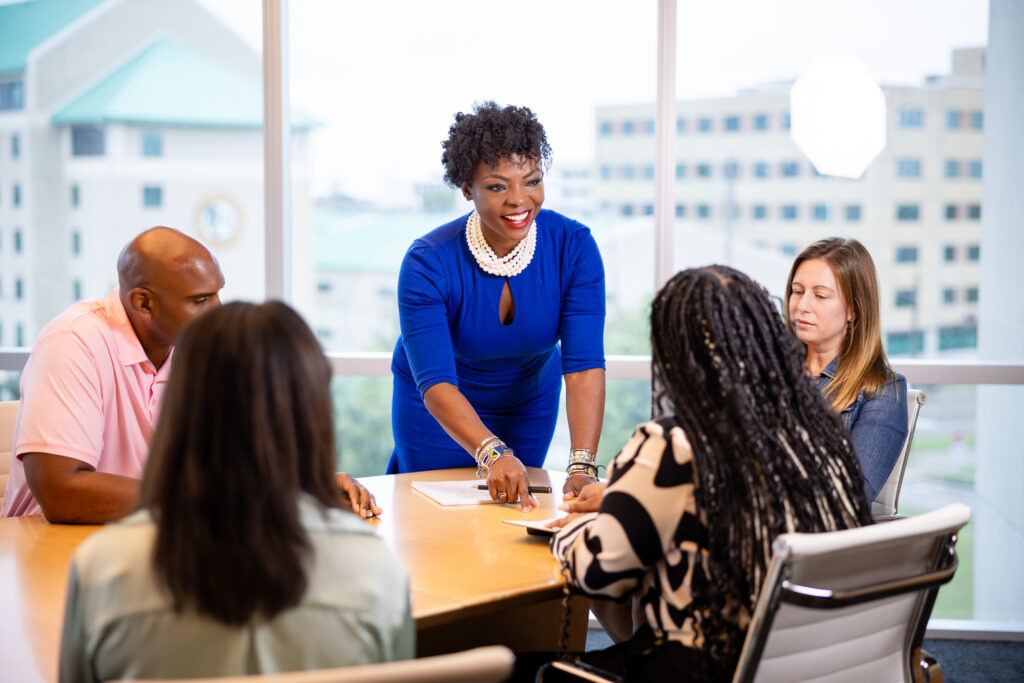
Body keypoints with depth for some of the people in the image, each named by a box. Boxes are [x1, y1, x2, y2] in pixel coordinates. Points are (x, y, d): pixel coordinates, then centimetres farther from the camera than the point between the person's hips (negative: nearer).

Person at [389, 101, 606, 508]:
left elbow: (585, 364, -31)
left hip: (530, 403, 3)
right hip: (437, 409, -2)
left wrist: (582, 468, -43)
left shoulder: (574, 246, -25)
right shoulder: (428, 264, -30)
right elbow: (436, 383, -37)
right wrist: (494, 454, -54)